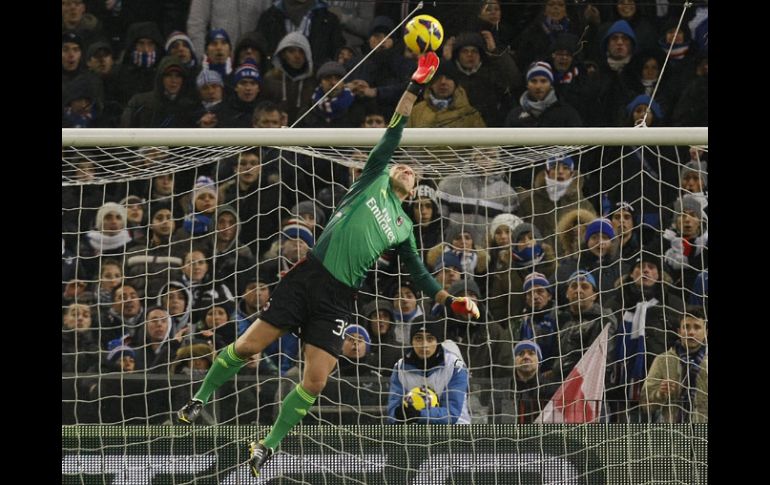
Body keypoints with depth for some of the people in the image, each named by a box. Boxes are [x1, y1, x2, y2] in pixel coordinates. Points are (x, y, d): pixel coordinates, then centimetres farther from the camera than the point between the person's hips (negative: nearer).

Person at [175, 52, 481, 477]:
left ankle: (268, 446, 10)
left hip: (337, 298, 2)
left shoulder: (405, 227, 21)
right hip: (308, 275, -2)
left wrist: (451, 301, 11)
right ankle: (201, 398, 20)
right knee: (248, 346, -3)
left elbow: (419, 274, 24)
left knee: (315, 382, -8)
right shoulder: (374, 181, 13)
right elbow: (393, 134, 7)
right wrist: (416, 85, 1)